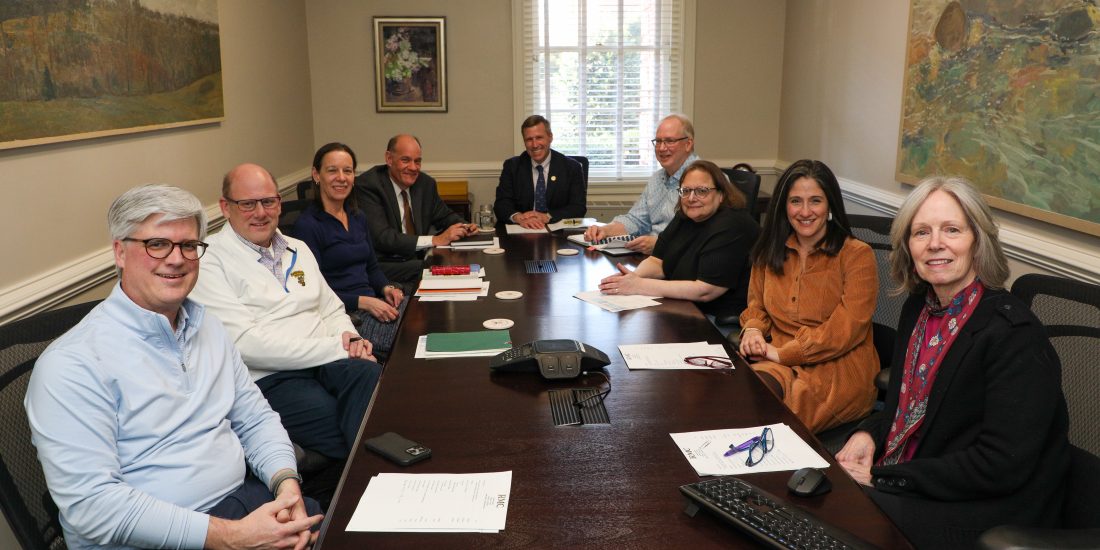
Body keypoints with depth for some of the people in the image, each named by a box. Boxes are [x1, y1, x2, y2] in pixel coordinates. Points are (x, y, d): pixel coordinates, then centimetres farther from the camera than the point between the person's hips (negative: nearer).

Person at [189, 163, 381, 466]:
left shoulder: (298, 249, 23)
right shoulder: (210, 264, 0)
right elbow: (246, 344, -11)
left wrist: (350, 339, -2)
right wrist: (337, 348, -14)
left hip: (330, 362, 6)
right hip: (269, 379, -6)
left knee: (369, 373, -31)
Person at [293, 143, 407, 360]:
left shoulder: (358, 217, 15)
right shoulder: (307, 225, -7)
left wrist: (387, 288, 1)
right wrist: (364, 302, -20)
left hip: (373, 303, 8)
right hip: (343, 314, -7)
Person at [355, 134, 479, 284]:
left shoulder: (426, 183, 7)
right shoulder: (366, 185, -12)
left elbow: (445, 215, 22)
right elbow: (381, 237, -22)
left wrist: (464, 228, -3)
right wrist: (435, 240, -27)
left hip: (418, 259, 6)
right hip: (384, 264, -6)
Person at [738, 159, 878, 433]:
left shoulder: (856, 255, -5)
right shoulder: (770, 252, 12)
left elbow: (845, 330, -13)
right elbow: (757, 306, 20)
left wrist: (781, 353, -16)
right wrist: (753, 331, -5)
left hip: (838, 369, -4)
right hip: (779, 363, 5)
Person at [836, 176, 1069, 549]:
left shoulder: (1015, 335, -20)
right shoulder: (919, 307, 3)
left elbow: (1001, 465, -23)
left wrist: (882, 477, -20)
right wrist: (869, 434, -3)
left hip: (980, 512, -7)